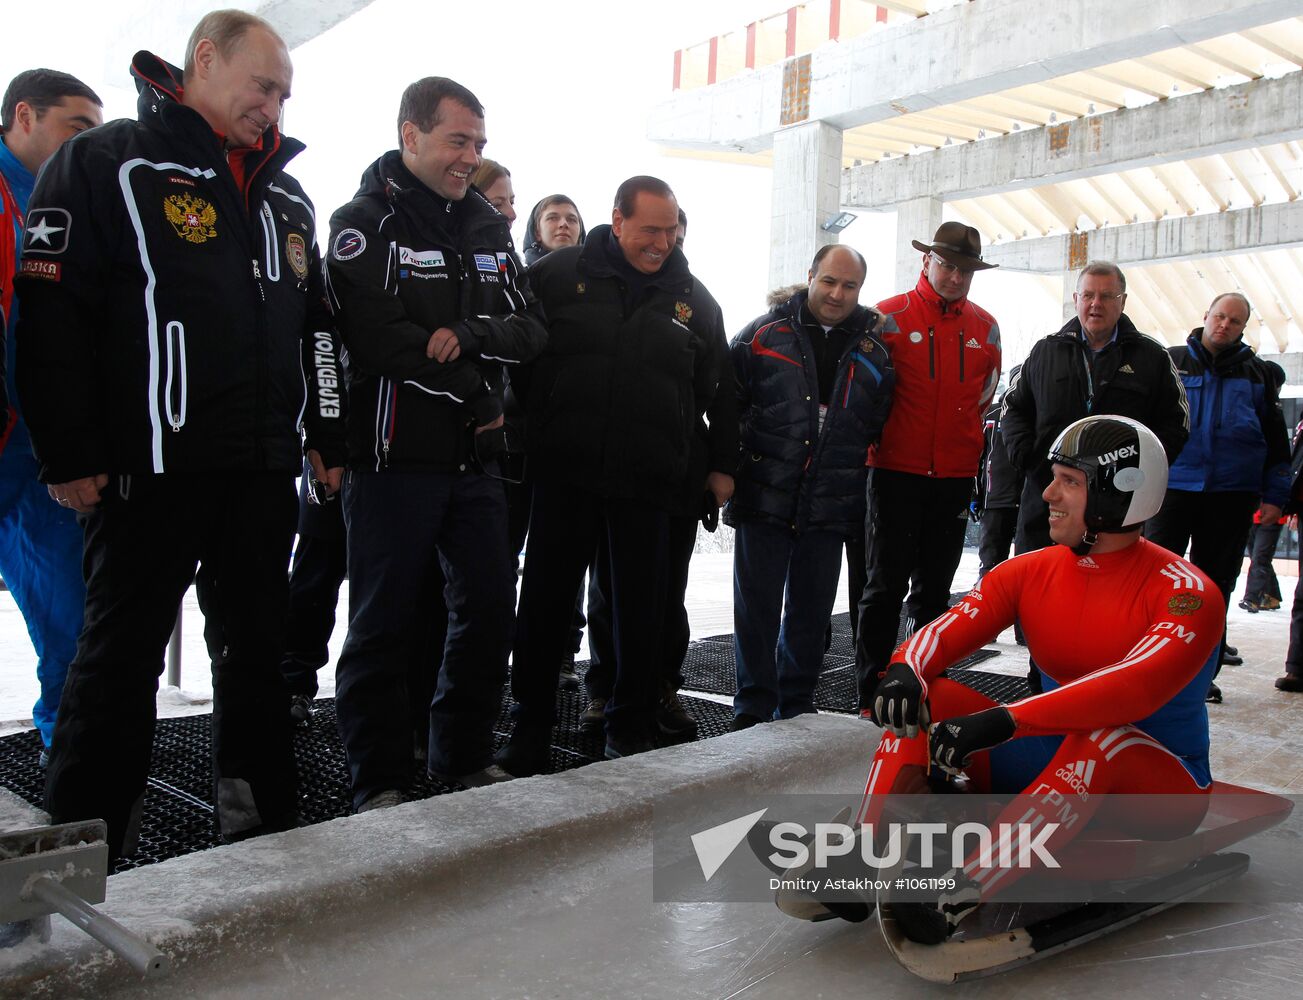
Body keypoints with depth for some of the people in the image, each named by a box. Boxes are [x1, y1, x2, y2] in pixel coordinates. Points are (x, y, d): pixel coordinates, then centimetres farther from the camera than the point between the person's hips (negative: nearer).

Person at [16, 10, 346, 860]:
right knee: (121, 661, 1)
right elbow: (51, 312, -9)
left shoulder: (286, 199, 19)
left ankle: (264, 829, 24)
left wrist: (329, 438, 15)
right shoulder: (105, 165, -2)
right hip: (150, 470, -6)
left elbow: (318, 327, 22)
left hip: (263, 471, 6)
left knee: (259, 652, 12)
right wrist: (69, 454, -13)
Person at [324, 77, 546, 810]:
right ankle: (380, 782, 13)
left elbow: (531, 330, 7)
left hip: (476, 459, 7)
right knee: (385, 621, 0)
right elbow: (378, 339, -19)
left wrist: (468, 334, -14)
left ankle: (466, 757, 27)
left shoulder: (488, 226, 15)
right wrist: (474, 394, -10)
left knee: (490, 608, 11)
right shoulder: (367, 222, -5)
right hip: (397, 458, -6)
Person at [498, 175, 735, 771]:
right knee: (544, 605, 6)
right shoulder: (558, 274, 2)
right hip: (564, 474, -1)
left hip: (649, 481, 1)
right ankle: (529, 732, 20)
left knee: (641, 611, 9)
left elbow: (719, 388, 16)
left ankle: (630, 731, 25)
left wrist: (722, 465, 15)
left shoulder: (693, 298, 9)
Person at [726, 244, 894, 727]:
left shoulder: (874, 350, 7)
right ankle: (753, 710, 16)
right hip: (765, 498, -2)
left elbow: (881, 428, 14)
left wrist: (867, 487, 7)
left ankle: (796, 707, 26)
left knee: (812, 613, 12)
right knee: (757, 608, 4)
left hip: (830, 507, 3)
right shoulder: (766, 334, -1)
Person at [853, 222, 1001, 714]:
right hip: (897, 471, -4)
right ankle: (871, 692, 6)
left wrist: (964, 440, 15)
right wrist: (873, 439, 3)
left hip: (956, 475, 4)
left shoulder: (985, 327, 9)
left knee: (934, 588, 10)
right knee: (886, 584, -2)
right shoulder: (889, 316, -3)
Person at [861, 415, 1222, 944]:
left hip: (1163, 791, -5)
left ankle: (959, 893, -46)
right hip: (1050, 764, 5)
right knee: (924, 697, -14)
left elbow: (1137, 686, -34)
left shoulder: (1186, 594, -16)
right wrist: (904, 669, -34)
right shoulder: (1032, 572, 1)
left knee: (1102, 737, -39)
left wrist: (1006, 720, -44)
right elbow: (948, 630, -10)